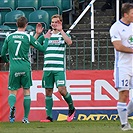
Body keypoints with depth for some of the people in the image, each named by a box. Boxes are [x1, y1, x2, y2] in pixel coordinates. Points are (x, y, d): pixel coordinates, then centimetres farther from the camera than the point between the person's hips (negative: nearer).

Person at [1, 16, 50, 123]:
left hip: (14, 68, 1)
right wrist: (46, 39, 19)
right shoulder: (28, 37, -2)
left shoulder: (9, 37, 4)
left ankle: (12, 106, -25)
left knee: (12, 92, 7)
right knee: (26, 92, 9)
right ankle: (26, 118, 7)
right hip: (25, 68, -1)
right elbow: (43, 49, 2)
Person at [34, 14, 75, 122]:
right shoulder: (46, 35, 14)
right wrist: (37, 33, -3)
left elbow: (69, 42, -17)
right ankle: (49, 116, 8)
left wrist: (61, 30, -21)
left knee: (61, 89, -13)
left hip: (59, 68, -4)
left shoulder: (63, 34, 4)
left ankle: (72, 108, 11)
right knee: (48, 92, 4)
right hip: (47, 68, 4)